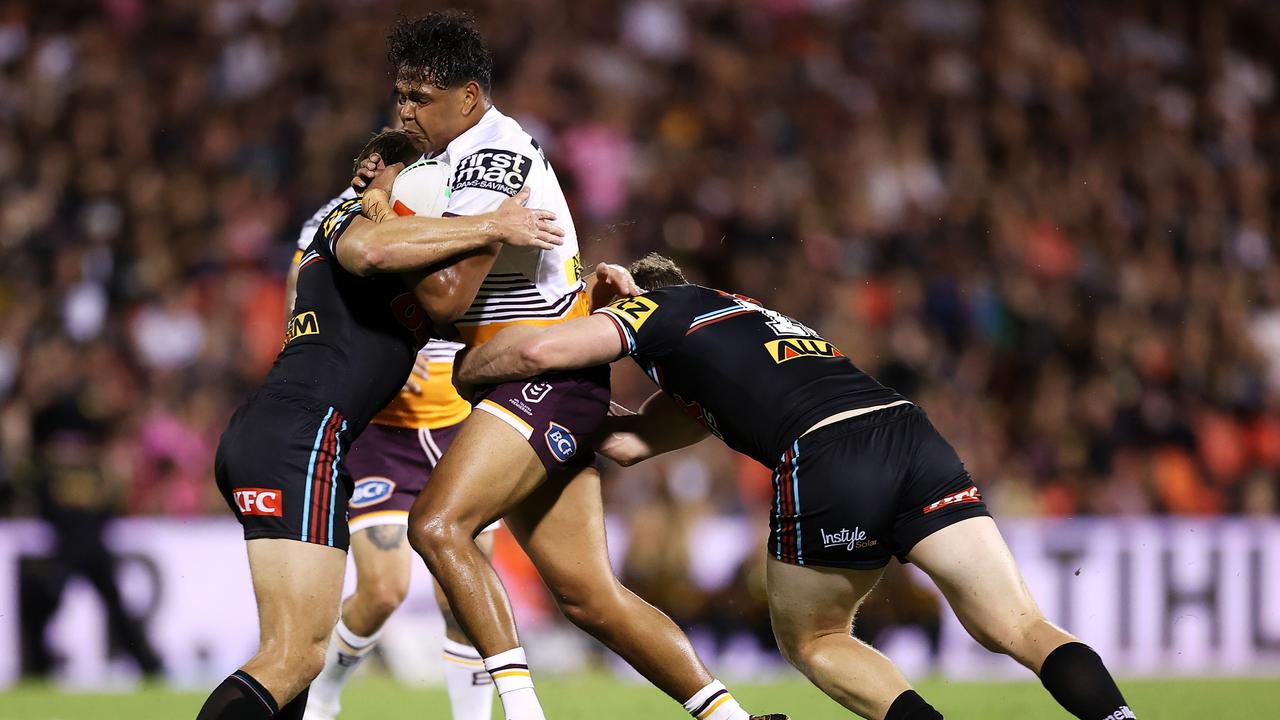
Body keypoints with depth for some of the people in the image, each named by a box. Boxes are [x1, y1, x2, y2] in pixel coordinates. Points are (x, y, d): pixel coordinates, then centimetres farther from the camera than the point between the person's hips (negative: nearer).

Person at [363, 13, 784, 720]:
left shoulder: (492, 159, -15)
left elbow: (447, 296, -20)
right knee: (589, 596, 6)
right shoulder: (474, 152, 16)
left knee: (437, 524, -25)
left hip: (549, 378, -10)